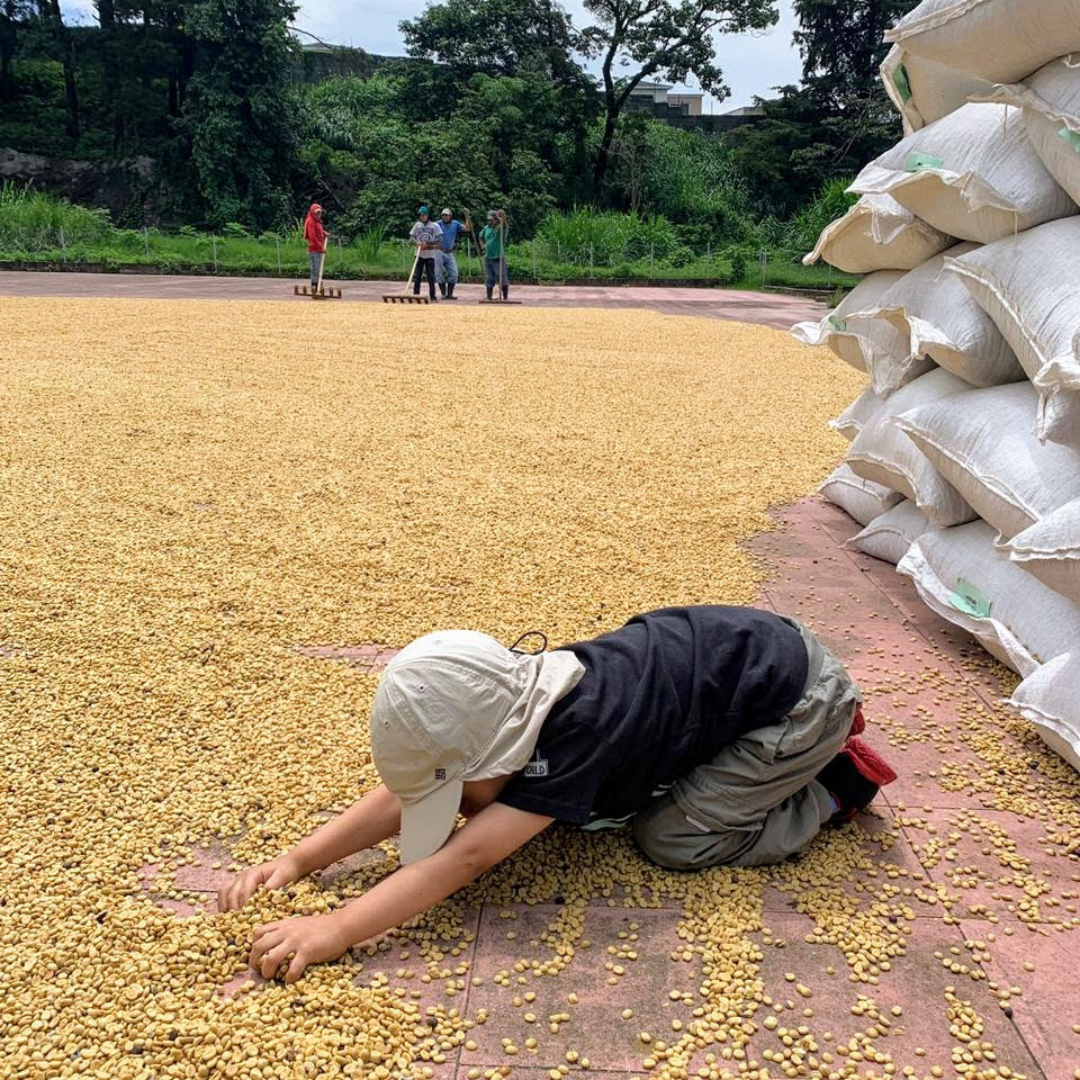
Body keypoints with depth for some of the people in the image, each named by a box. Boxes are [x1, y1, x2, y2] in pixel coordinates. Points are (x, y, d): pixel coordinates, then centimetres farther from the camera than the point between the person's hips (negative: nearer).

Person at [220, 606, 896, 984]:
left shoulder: (572, 739, -33)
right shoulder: (509, 705, -11)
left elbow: (468, 856, -37)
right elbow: (403, 795, -8)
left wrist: (337, 931, -39)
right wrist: (298, 860, -16)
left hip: (797, 689, -8)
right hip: (729, 646, 8)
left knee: (674, 838, -11)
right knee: (634, 796, 16)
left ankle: (836, 784, 6)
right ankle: (818, 741, 22)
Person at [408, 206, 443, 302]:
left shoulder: (434, 225, -2)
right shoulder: (417, 225, 7)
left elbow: (439, 239, -6)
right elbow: (411, 237, 7)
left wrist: (428, 243, -16)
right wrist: (417, 242, -14)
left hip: (430, 254, -2)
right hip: (419, 254, 2)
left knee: (431, 276, 0)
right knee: (417, 275, 2)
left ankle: (432, 296, 5)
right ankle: (415, 294, 6)